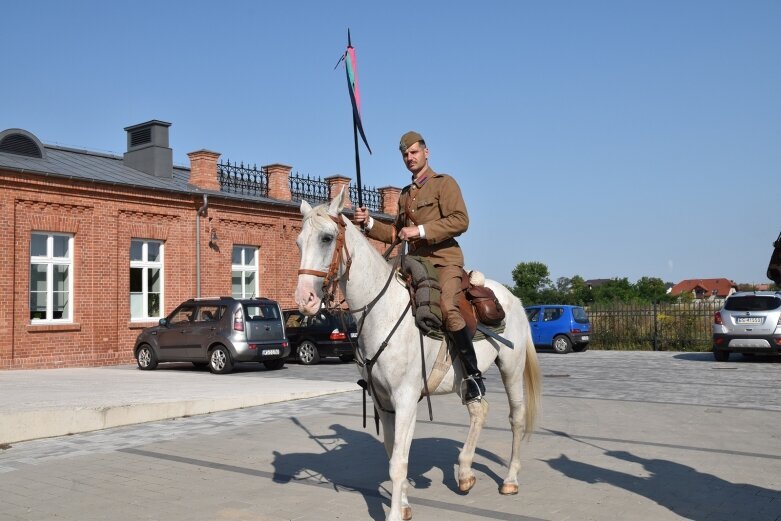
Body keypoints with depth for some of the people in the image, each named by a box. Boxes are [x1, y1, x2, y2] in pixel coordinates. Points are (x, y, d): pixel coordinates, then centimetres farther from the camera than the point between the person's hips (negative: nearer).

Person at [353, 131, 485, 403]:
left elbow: (460, 220, -13)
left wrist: (421, 230, -19)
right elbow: (397, 233, 26)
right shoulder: (405, 194, 22)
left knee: (448, 308, -32)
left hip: (444, 260, -8)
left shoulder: (444, 183, 0)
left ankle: (473, 374, -23)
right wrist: (370, 224, 9)